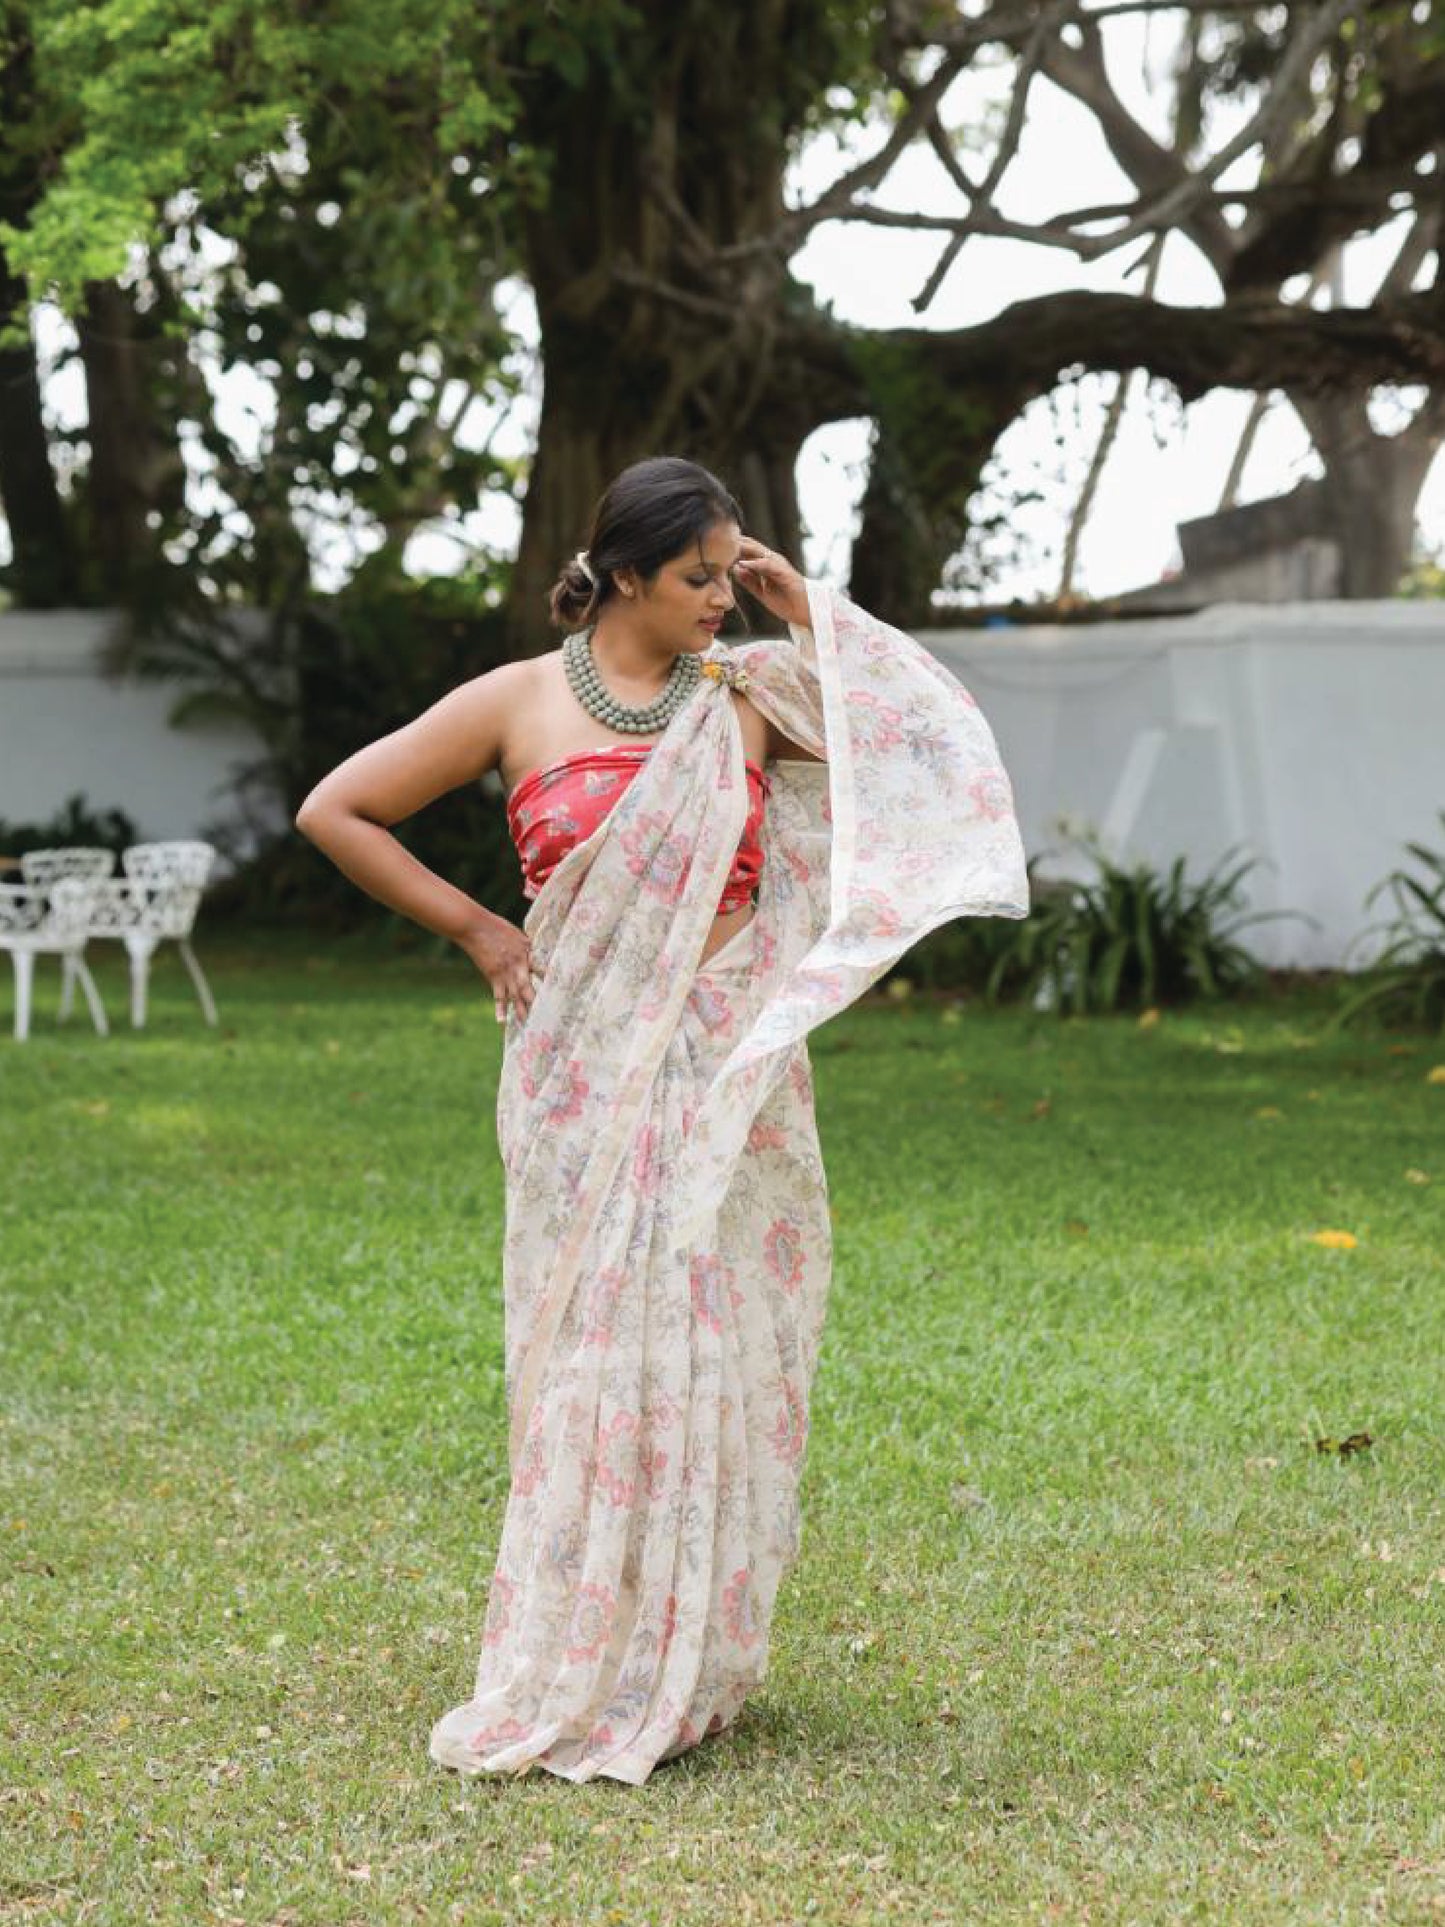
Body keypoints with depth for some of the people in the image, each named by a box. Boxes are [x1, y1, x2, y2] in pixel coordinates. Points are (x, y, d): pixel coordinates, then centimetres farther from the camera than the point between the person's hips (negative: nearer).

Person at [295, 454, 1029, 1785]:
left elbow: (929, 742, 1)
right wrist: (476, 929, 3)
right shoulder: (519, 704, 1)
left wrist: (811, 618, -1)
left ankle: (690, 1674, 16)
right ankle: (571, 1686, 6)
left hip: (730, 1073, 2)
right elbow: (335, 810, 6)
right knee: (596, 1352, -3)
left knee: (717, 1353, 4)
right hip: (589, 1070, -2)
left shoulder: (750, 693, 7)